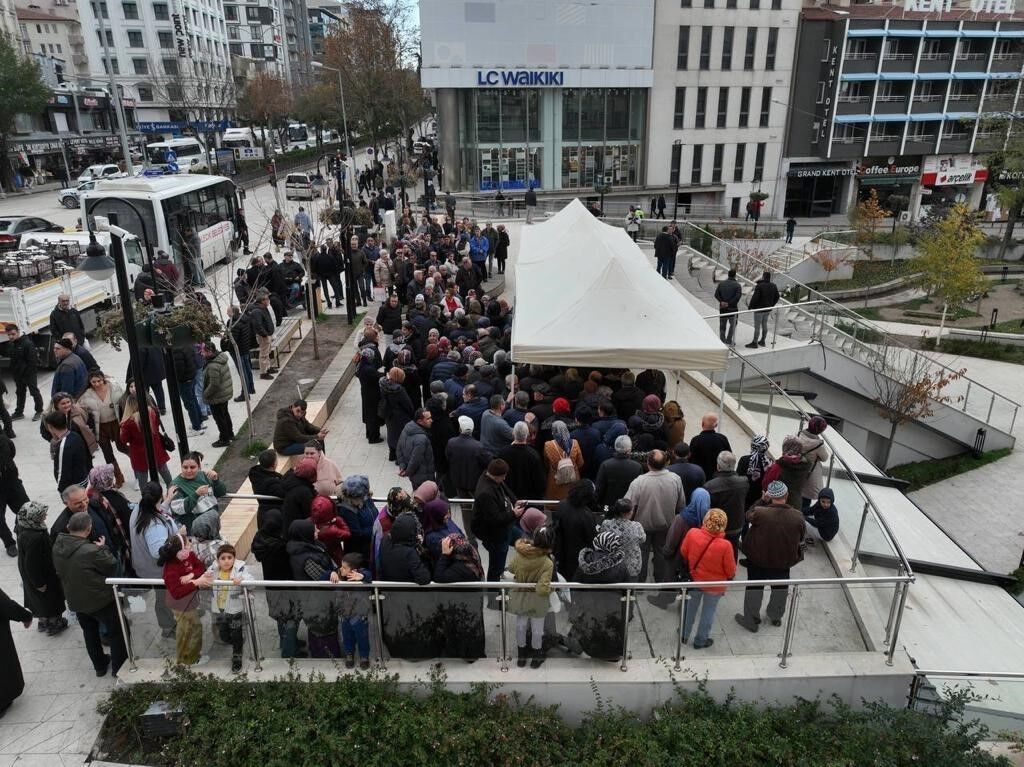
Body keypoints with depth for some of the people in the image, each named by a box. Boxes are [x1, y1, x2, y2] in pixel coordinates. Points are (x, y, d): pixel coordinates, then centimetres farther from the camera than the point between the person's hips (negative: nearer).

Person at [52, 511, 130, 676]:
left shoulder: (58, 546, -13)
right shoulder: (92, 551, -34)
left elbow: (59, 571, 3)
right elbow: (112, 566, -18)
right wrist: (102, 548, -7)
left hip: (75, 600, 6)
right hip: (101, 600, -6)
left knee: (89, 631, 27)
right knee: (116, 632, 16)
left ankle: (100, 665, 42)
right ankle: (119, 667, 28)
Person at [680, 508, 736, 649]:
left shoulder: (692, 533, -25)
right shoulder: (725, 545, -33)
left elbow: (683, 552, -5)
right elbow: (731, 571, -18)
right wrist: (730, 577, 7)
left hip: (694, 579, 3)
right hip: (714, 585, -3)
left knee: (690, 608, 25)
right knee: (708, 612, 21)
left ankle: (684, 636, 42)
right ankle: (700, 641, 38)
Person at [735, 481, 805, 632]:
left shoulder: (759, 512, -31)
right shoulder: (797, 517, -21)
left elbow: (749, 515, -7)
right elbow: (800, 539, -5)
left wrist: (762, 501, -10)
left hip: (758, 558, -2)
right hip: (784, 560, 2)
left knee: (755, 588, 17)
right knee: (780, 587, 27)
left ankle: (751, 621, 30)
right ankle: (776, 617, 47)